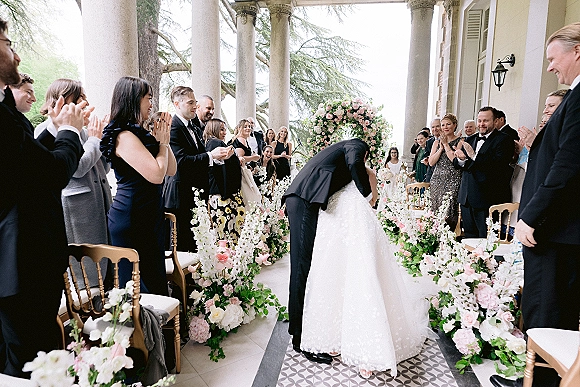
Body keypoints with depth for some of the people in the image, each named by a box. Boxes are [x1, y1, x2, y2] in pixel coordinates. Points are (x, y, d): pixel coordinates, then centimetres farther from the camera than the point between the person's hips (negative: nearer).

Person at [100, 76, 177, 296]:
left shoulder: (141, 134, 11)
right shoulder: (125, 136, -16)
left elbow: (171, 170, 11)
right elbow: (157, 174, -24)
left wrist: (162, 138, 3)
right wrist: (163, 142, -8)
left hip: (150, 217, 9)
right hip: (132, 219, -9)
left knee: (157, 279, 17)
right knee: (139, 285, 3)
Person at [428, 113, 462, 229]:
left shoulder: (460, 141, 0)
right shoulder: (437, 142, 14)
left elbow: (456, 160, -14)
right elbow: (431, 162, 5)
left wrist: (446, 144, -8)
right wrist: (441, 147, -4)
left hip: (453, 181, -4)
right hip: (437, 180, 5)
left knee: (449, 212, -8)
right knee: (435, 211, 3)